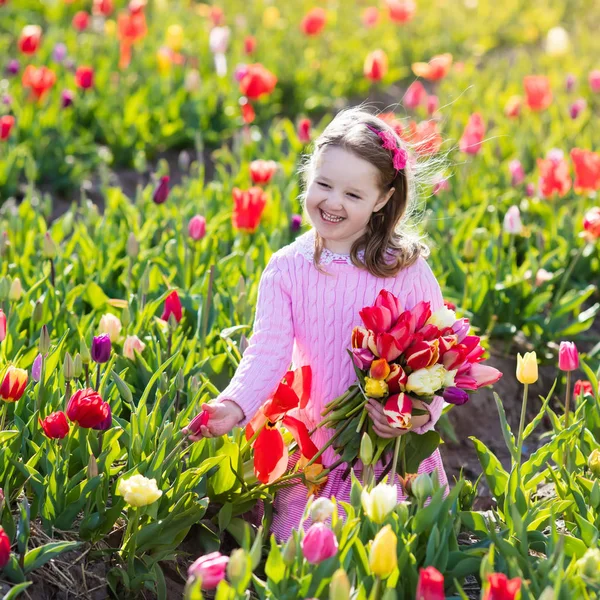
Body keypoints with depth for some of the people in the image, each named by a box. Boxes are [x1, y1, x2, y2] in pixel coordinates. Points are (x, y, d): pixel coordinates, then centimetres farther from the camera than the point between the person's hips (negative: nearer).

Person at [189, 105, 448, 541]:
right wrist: (235, 405, -31)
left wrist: (422, 412, -27)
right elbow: (268, 353, -13)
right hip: (317, 450, 2)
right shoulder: (286, 269, -4)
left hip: (397, 447, -1)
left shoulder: (407, 270, -9)